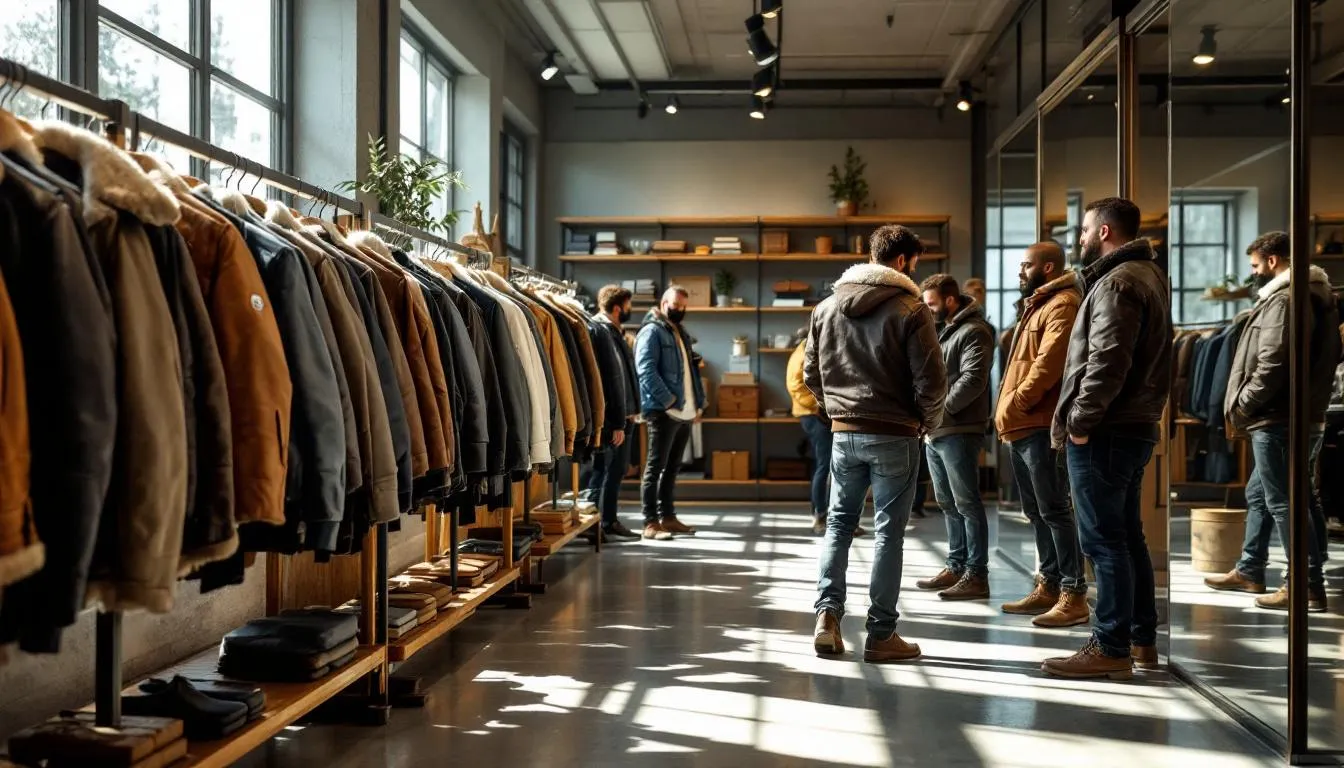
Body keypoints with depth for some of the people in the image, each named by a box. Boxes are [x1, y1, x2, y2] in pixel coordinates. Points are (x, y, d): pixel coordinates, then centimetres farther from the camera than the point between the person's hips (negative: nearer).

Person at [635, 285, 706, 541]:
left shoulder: (680, 333, 21)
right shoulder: (652, 331, -7)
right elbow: (646, 370, -18)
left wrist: (699, 402, 12)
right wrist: (668, 401, -21)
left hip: (685, 413, 9)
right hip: (663, 412, -9)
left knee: (671, 468, 13)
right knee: (656, 467, -5)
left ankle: (667, 517, 20)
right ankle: (651, 522, -3)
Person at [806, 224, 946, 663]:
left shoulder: (828, 307, 6)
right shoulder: (910, 310, -10)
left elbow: (811, 371, 10)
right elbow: (930, 380, -11)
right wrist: (928, 422, 6)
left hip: (844, 433, 4)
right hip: (894, 435, -4)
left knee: (839, 522, 15)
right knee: (889, 531, 3)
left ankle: (827, 615, 3)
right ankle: (881, 634, 8)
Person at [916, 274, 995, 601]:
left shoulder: (974, 332, -8)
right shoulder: (941, 331, 20)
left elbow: (972, 380, -20)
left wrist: (941, 409, -18)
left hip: (959, 432, -9)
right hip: (935, 431, 9)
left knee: (967, 504, -6)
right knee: (948, 504, 14)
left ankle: (976, 576, -3)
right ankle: (956, 567, 23)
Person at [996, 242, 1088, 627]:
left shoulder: (1062, 305, -9)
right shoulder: (1036, 306, 22)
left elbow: (1048, 364, -20)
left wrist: (1015, 404, -16)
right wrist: (1008, 412, 14)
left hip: (1041, 427, -10)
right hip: (1023, 427, 10)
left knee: (1054, 510, -8)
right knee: (1037, 513, 13)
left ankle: (1074, 595, -5)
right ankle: (1048, 587, 20)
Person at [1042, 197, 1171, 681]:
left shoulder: (1117, 282, -14)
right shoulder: (1149, 275, 17)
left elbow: (1107, 361, -23)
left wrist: (1080, 420, -16)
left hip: (1106, 432, -10)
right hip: (1136, 426, 10)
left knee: (1104, 539, -5)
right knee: (1127, 535, 16)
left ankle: (1112, 649, -1)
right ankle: (1142, 638, 25)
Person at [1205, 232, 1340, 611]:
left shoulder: (1283, 299, -15)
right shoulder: (1318, 295, 15)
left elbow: (1271, 364, -23)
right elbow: (1323, 357, 17)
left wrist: (1241, 405, -11)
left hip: (1279, 420, -10)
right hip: (1307, 415, 10)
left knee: (1283, 502, -3)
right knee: (1259, 493, 19)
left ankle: (1308, 586, 1)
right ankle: (1249, 571, 28)